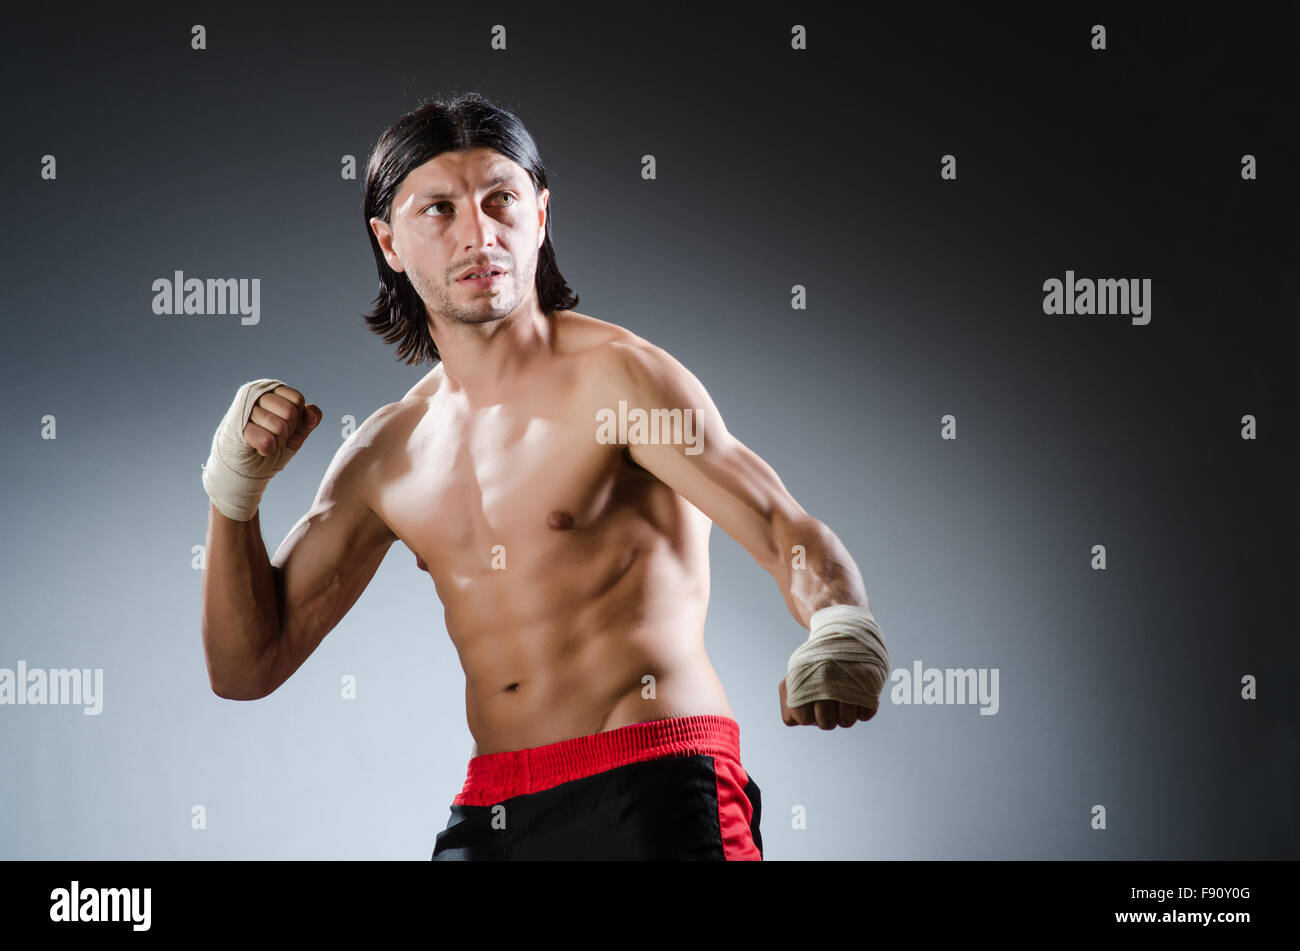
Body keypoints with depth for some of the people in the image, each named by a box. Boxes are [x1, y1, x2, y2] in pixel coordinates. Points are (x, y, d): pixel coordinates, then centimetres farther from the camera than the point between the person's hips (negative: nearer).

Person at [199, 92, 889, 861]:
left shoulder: (617, 377, -4)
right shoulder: (386, 456, 12)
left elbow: (787, 529, -15)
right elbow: (249, 667, 16)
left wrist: (844, 632, -36)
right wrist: (235, 491, 2)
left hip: (654, 785, -5)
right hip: (490, 813, 6)